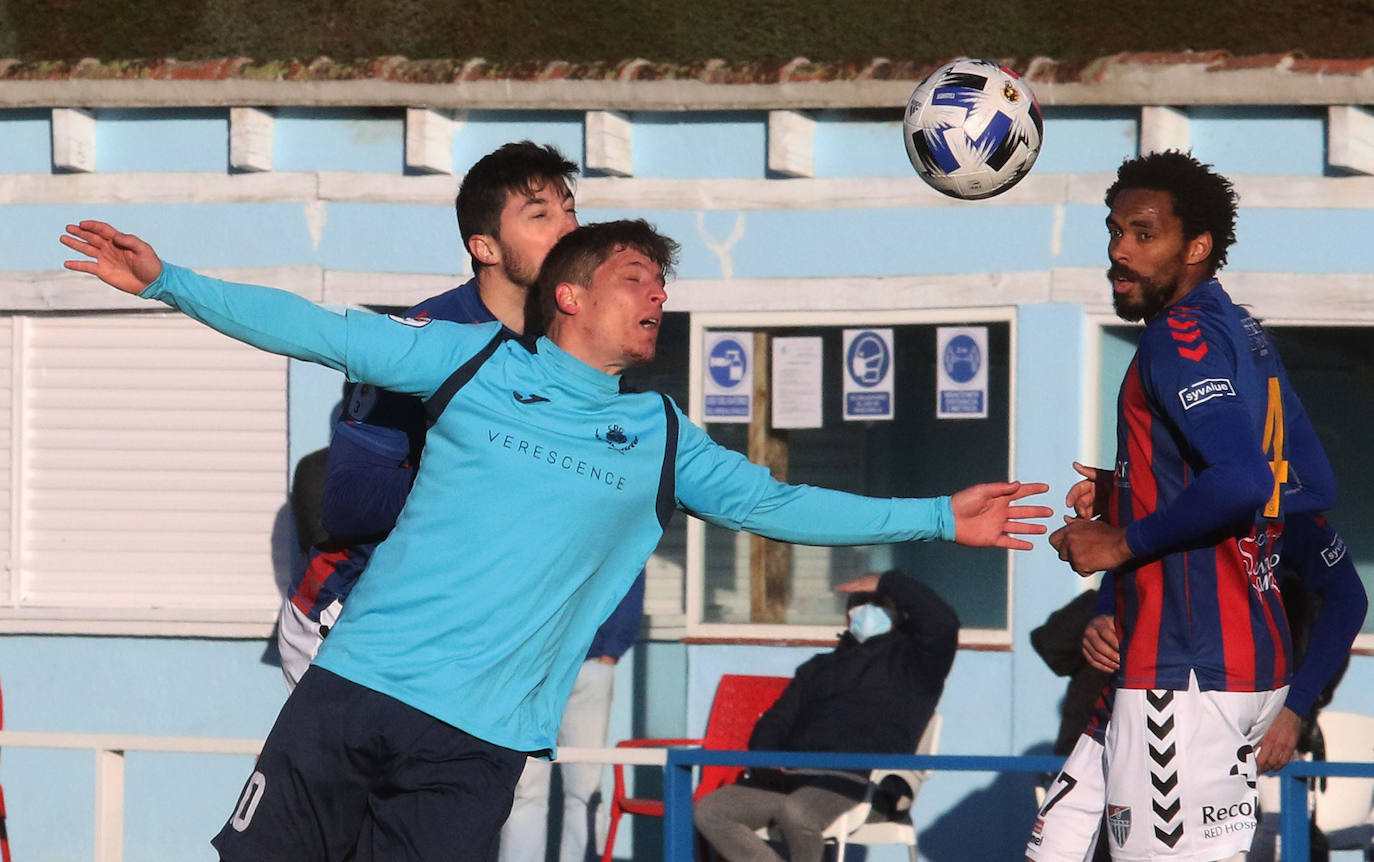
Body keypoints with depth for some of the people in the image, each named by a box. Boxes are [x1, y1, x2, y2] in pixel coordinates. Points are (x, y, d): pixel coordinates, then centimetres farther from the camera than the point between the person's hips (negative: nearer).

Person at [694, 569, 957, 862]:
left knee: (795, 812, -39)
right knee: (709, 810, -15)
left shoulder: (908, 659, 15)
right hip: (791, 777, 6)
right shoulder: (821, 667, 33)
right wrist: (764, 758, 5)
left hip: (853, 780, -6)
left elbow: (942, 622, -6)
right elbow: (777, 719, 28)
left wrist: (886, 583, 4)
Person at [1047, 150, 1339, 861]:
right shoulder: (1244, 333, 17)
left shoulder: (1181, 336, -12)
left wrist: (1123, 542, -14)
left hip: (1185, 673, -10)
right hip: (1256, 657, 10)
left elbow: (1241, 482, -26)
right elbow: (1313, 489, 22)